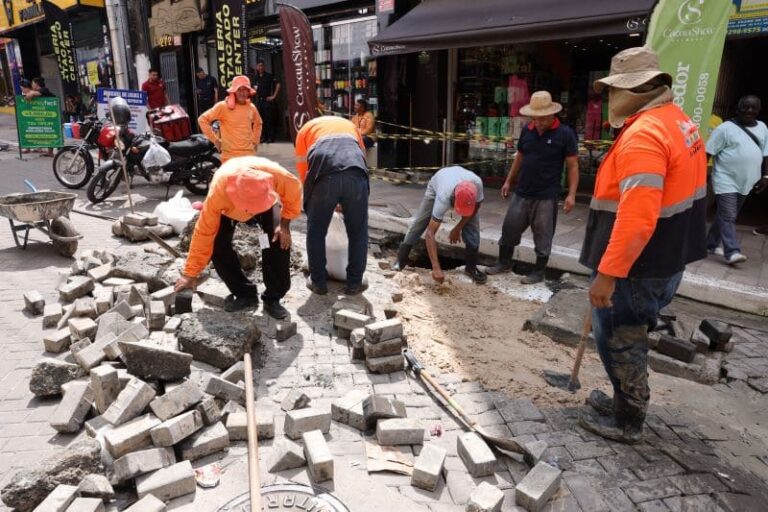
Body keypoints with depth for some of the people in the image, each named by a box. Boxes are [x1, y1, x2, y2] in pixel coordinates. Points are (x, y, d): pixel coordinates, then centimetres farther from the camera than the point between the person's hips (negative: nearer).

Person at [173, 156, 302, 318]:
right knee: (217, 245, -19)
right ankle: (245, 294, -1)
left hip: (267, 201, 0)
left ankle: (273, 298, -7)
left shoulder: (276, 174, -44)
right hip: (229, 208, 0)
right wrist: (190, 274, -27)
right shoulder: (218, 191, -43)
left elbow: (294, 192, -19)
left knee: (280, 240, -21)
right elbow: (204, 233, -33)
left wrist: (284, 224, -24)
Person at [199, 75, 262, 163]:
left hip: (249, 155, 5)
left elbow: (258, 123, 28)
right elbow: (202, 120, -5)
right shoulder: (223, 106, -6)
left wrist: (255, 141, 17)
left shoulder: (251, 107, 9)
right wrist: (215, 139, -7)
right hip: (230, 156, -5)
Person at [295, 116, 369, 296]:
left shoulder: (306, 129, 33)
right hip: (356, 174, 2)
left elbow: (303, 169, 26)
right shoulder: (349, 125, 39)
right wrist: (345, 201, 44)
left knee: (316, 232, 16)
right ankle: (354, 283, 22)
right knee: (358, 232, 16)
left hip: (324, 175, -1)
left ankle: (319, 282, 23)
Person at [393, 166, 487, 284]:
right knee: (419, 222, -6)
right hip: (436, 186, -2)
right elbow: (430, 233, -48)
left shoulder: (477, 183, -43)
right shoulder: (444, 198, -49)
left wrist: (458, 228, -20)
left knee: (473, 226, -11)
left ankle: (471, 266, 5)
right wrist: (436, 268, -53)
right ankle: (401, 260, 11)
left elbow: (476, 205, -17)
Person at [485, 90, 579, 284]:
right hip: (521, 193, 5)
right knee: (509, 229, 12)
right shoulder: (527, 131, 5)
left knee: (542, 237, 5)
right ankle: (504, 263, 29)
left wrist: (571, 194, -14)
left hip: (546, 197, -5)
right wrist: (508, 181, 15)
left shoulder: (565, 134, -9)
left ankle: (539, 272, 20)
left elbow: (573, 166, -7)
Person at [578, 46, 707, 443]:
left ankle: (627, 421, 21)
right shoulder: (679, 121, 11)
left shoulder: (643, 134, -23)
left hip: (639, 266, -10)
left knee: (617, 339, 5)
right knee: (627, 336, 22)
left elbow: (636, 217, -31)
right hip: (666, 259, 10)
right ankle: (626, 401, 38)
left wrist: (607, 273, -27)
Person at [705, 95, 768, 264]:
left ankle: (710, 245, 22)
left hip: (745, 183, 6)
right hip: (726, 181, -6)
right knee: (727, 217, -11)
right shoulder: (726, 128, -7)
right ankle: (732, 252, -13)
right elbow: (708, 152, -10)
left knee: (726, 216, 12)